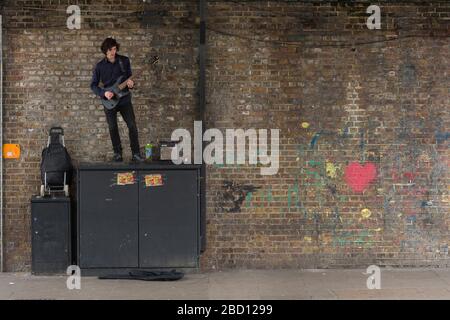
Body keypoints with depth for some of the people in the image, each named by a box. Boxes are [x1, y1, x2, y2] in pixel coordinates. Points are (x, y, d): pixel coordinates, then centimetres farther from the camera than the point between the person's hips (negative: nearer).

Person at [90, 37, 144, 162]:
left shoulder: (124, 61, -1)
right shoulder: (100, 66, -3)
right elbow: (93, 85, 1)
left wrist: (130, 83, -15)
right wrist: (104, 93, -17)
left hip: (124, 99, 0)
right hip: (109, 100, 0)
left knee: (132, 125, -6)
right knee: (112, 128, 6)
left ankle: (136, 153, 2)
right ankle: (117, 153, 18)